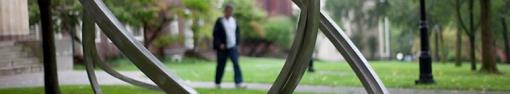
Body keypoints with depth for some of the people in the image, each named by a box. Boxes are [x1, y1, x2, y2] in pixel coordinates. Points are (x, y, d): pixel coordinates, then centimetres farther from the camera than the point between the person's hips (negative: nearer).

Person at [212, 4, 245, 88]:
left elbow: (237, 33, 17)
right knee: (221, 65, 6)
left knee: (236, 64, -11)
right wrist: (219, 44, -16)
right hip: (222, 47, -3)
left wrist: (237, 43, 8)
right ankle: (217, 83, 22)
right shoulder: (219, 21, -4)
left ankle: (238, 83, -15)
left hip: (232, 47, 3)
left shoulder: (234, 21, 9)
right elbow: (215, 34, -7)